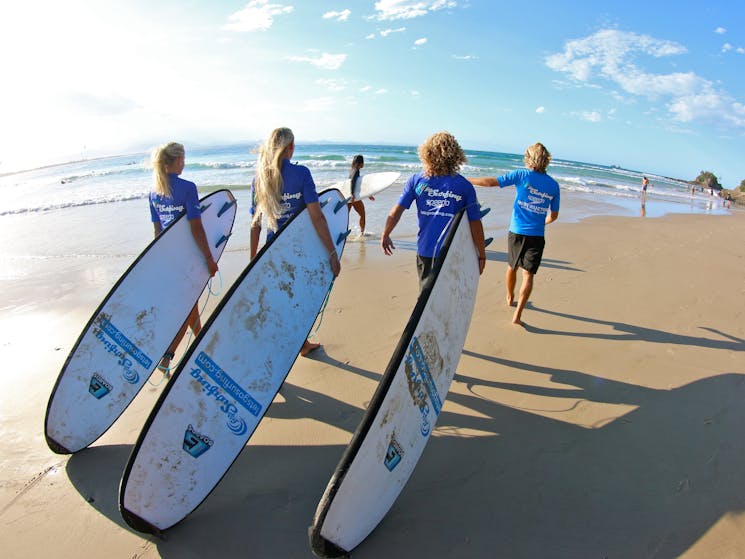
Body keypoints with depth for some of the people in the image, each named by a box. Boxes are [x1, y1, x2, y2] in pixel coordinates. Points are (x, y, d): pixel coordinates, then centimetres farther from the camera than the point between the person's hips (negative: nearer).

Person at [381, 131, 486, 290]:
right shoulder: (464, 186, -6)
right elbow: (475, 224, -6)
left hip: (425, 251, 2)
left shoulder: (416, 180, -2)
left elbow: (397, 211, -3)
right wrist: (482, 254, 5)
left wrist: (385, 235, 12)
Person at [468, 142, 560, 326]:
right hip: (537, 235, 0)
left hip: (517, 232, 0)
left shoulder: (522, 175, -5)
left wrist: (465, 180, 0)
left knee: (512, 267, 21)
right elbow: (553, 215, 12)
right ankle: (517, 315, -8)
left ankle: (510, 298, 43)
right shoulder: (554, 185, 3)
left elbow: (491, 181, -9)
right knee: (528, 274, 0)